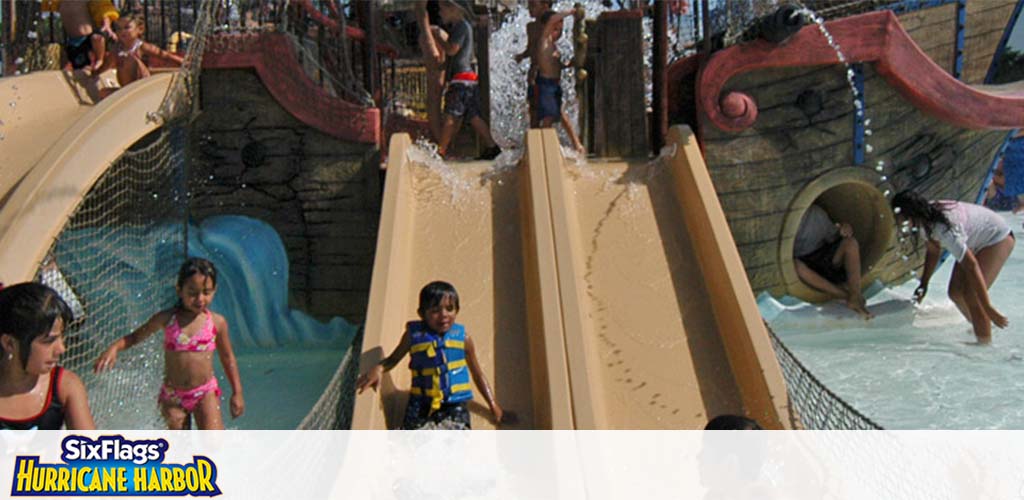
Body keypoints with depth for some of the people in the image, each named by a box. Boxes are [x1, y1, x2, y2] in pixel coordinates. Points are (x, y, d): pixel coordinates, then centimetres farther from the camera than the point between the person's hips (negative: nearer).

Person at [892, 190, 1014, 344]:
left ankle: (985, 343, -4)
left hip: (998, 239, -8)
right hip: (976, 242, 8)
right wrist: (924, 284, 8)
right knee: (955, 292, 7)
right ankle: (979, 327, 29)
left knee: (971, 294, -16)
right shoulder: (927, 218, -13)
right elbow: (933, 251, 5)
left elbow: (971, 266, -36)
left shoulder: (944, 229, -38)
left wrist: (987, 308, -32)